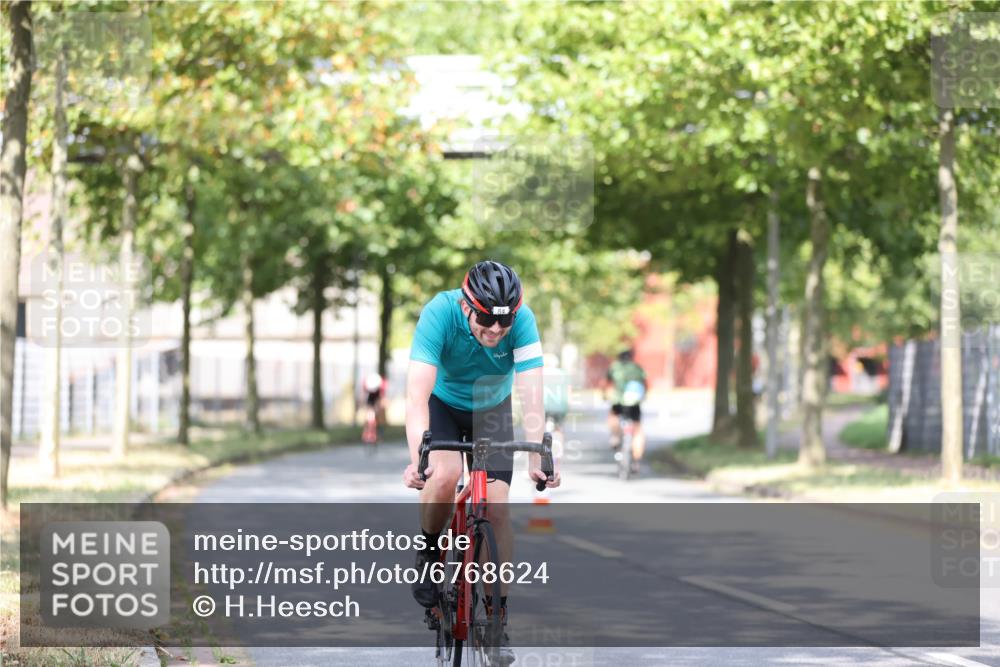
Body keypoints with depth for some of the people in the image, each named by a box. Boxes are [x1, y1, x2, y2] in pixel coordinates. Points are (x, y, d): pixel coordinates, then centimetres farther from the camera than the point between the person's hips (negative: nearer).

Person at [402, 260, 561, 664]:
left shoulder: (523, 320, -31)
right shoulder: (439, 313, -35)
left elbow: (531, 394, -35)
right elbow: (417, 393, -41)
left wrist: (537, 457, -47)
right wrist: (417, 459, -53)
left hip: (493, 410, 2)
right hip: (442, 404, -2)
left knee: (497, 507, -9)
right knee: (446, 475, -31)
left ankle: (497, 617, 2)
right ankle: (429, 551, -2)